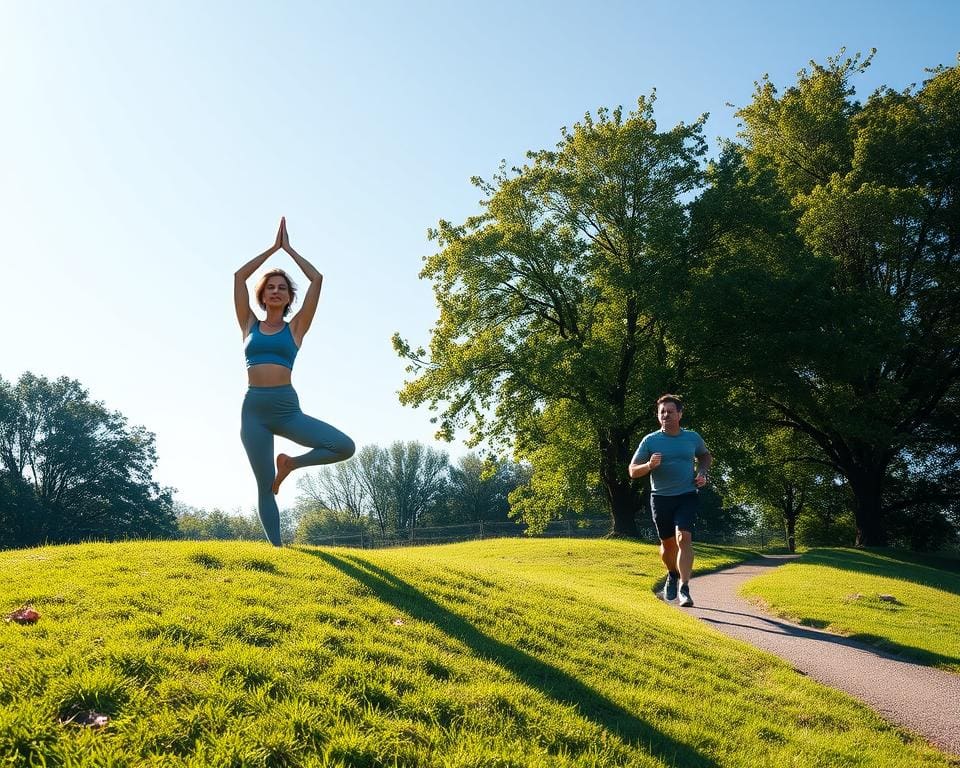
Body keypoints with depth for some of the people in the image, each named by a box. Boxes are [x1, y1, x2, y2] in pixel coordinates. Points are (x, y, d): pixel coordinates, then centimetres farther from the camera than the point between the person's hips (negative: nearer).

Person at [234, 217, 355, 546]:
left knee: (345, 447, -16)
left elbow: (317, 279, 5)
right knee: (265, 486, -1)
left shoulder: (295, 328, 10)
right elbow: (239, 276, 8)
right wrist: (273, 247, 14)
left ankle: (290, 463, 6)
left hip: (287, 408, 0)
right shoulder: (250, 325, 13)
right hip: (254, 409, 0)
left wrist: (289, 248, 15)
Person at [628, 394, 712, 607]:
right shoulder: (650, 441, -2)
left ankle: (684, 589, -18)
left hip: (687, 496, -1)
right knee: (667, 543, 12)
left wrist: (702, 472, 4)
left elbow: (706, 456, 24)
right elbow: (633, 471, 0)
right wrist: (649, 465, -21)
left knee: (683, 538, -19)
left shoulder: (693, 438, 3)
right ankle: (672, 575, 42)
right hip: (660, 497, 1)